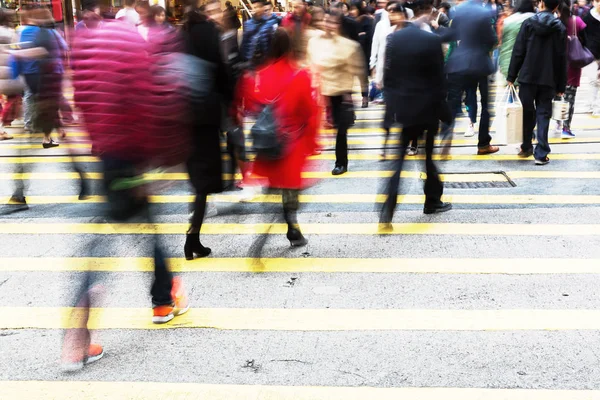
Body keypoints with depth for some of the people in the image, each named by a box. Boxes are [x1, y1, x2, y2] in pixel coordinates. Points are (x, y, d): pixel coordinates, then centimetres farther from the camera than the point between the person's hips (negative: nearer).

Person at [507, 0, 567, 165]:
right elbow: (562, 59, 2)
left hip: (527, 76, 0)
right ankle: (541, 154, -3)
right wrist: (561, 85, 6)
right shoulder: (560, 28, 2)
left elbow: (518, 51, -5)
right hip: (548, 79, 0)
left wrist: (512, 76, 0)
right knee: (543, 115, 2)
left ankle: (526, 147, 22)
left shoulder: (529, 23, -1)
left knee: (526, 112, 13)